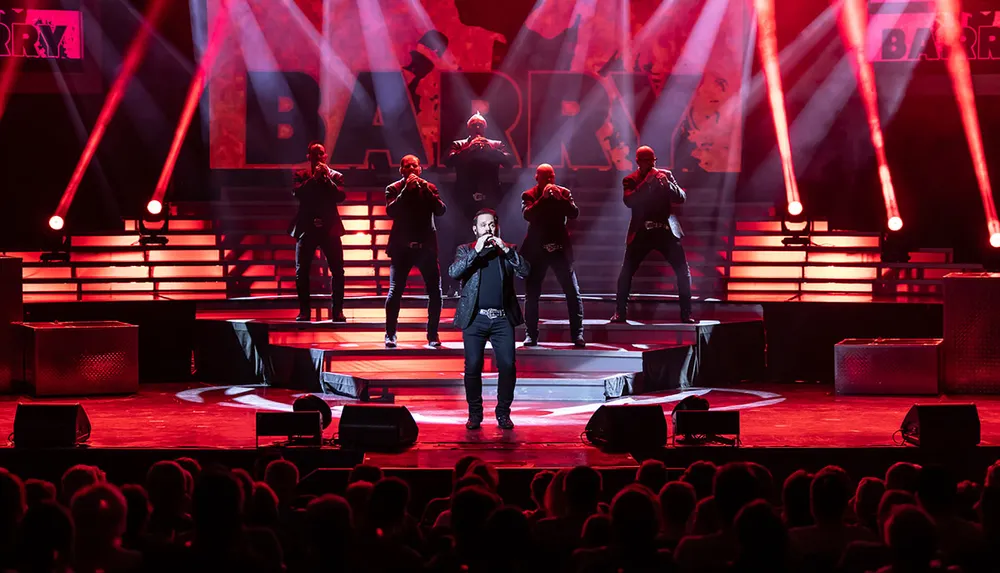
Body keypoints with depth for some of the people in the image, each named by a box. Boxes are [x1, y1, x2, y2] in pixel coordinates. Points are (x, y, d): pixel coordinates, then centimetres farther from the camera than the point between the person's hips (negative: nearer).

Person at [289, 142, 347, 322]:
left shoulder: (335, 176, 9)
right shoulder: (301, 176, 9)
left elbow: (341, 196, -7)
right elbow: (297, 193, -9)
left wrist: (326, 178, -12)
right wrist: (313, 178, -13)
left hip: (329, 228, 0)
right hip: (307, 228, 0)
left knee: (338, 271, -5)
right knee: (301, 271, -2)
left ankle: (337, 310, 1)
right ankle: (304, 311, 5)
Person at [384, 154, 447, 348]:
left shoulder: (429, 188, 10)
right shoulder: (394, 189, 4)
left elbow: (441, 210, -4)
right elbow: (391, 211, -12)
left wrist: (425, 188, -12)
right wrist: (406, 189, -16)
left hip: (426, 246, 2)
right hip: (402, 247, -2)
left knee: (435, 292, -3)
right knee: (395, 292, -7)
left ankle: (433, 335, 8)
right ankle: (390, 335, 2)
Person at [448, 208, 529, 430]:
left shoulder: (507, 251, 13)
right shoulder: (466, 250, 10)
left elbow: (525, 271, -1)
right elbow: (453, 273, -8)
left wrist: (507, 250, -10)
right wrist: (476, 251, -12)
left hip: (503, 319, 1)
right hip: (475, 318, -1)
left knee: (507, 366, -5)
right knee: (473, 367, -4)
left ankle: (503, 412, 6)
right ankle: (475, 414, 6)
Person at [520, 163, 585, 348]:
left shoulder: (564, 193, 6)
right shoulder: (529, 195, 2)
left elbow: (574, 213, -6)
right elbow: (528, 215, -15)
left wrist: (560, 198, -17)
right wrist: (543, 197, -21)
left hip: (560, 248, 1)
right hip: (537, 249, -1)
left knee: (573, 292, -5)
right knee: (531, 294, 1)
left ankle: (577, 334, -1)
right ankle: (531, 334, 9)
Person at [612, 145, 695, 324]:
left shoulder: (665, 175, 6)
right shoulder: (630, 180, 0)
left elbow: (682, 198, -1)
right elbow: (629, 201, -17)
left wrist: (667, 183, -17)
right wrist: (646, 182, -22)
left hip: (666, 230, 2)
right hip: (641, 232, -2)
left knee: (683, 271, -5)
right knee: (626, 273, -6)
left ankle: (686, 314, 1)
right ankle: (620, 313, 5)